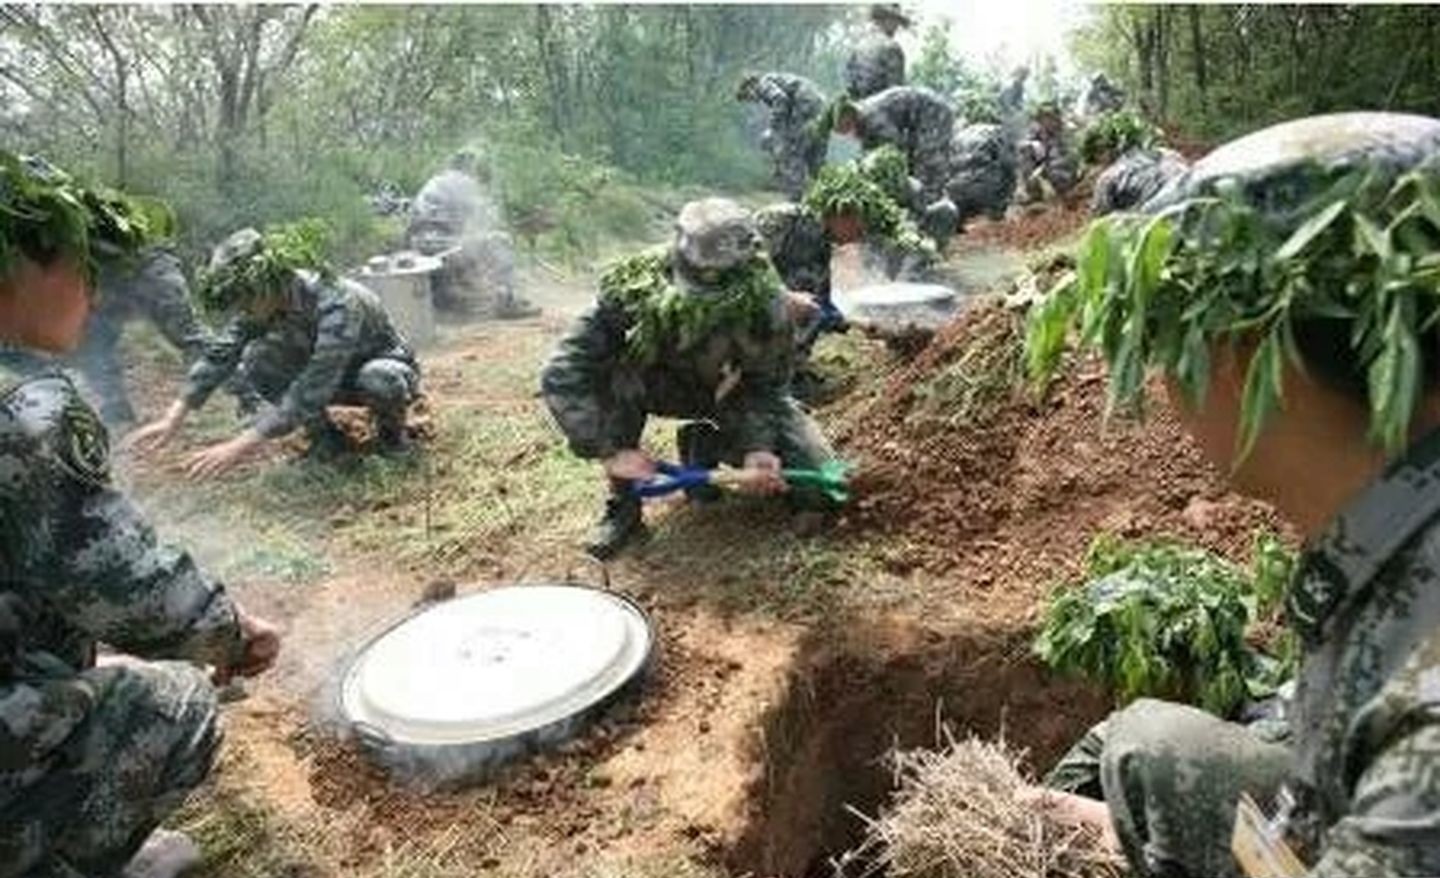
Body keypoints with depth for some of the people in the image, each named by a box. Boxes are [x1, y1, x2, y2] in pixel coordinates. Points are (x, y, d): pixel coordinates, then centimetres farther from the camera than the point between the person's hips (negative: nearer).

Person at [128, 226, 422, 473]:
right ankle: (323, 435, -2)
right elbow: (219, 353, -10)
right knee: (256, 357, -18)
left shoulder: (336, 305, -37)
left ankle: (391, 427, -6)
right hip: (324, 375, 6)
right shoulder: (261, 301, -16)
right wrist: (174, 419, -18)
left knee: (377, 379, -41)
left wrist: (241, 447, -43)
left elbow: (310, 391, -41)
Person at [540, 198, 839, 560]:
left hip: (733, 393, 2)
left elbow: (765, 387, -18)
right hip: (664, 387, -1)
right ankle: (623, 507, -16)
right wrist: (609, 451, -39)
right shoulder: (634, 287, -34)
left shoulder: (765, 301, -31)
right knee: (614, 374, -35)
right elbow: (560, 376, -34)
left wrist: (757, 448, -35)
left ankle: (705, 445, 11)